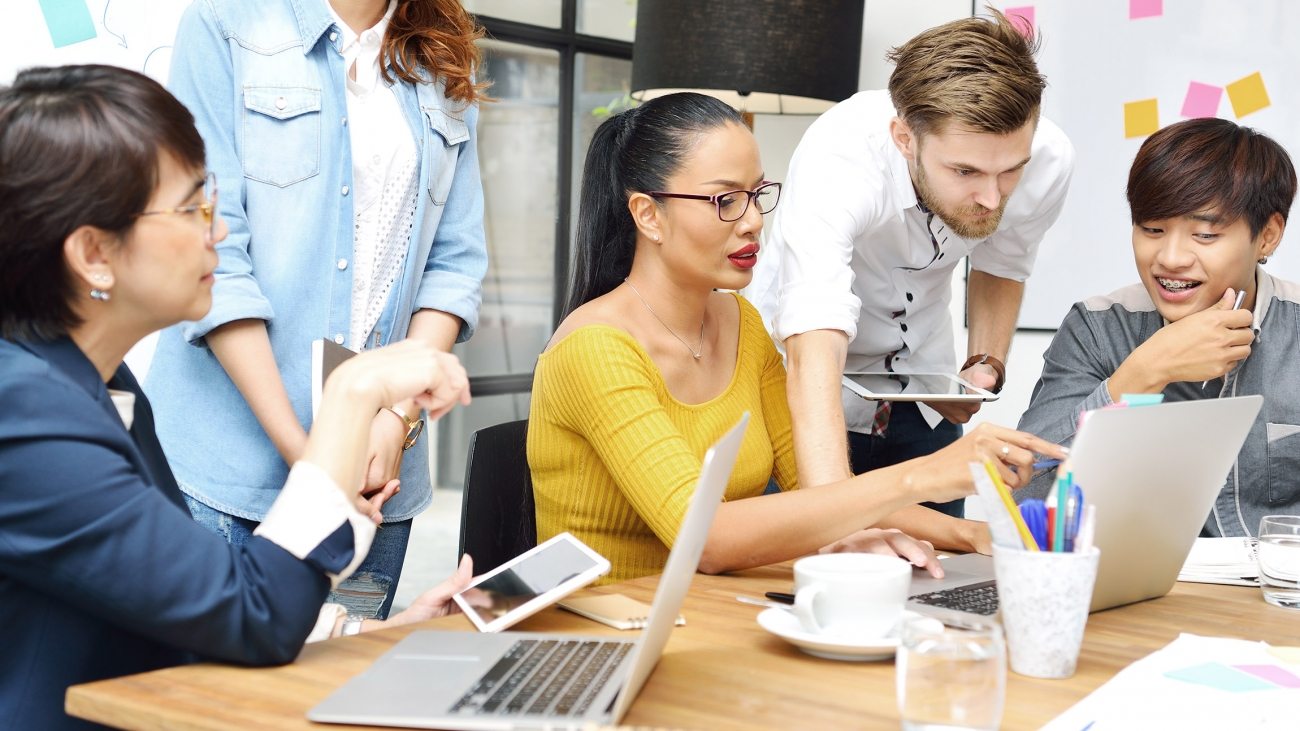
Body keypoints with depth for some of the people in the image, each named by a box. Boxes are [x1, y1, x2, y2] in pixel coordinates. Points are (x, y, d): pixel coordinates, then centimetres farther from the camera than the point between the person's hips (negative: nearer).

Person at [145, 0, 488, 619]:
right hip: (232, 447, -3)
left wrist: (399, 420, -7)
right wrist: (298, 449, -14)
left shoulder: (447, 65, 13)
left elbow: (456, 263, 7)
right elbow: (211, 255, -9)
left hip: (380, 460, 4)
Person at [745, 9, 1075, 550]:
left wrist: (985, 367, -14)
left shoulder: (1049, 160, -21)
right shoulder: (837, 158, -37)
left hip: (921, 389, 4)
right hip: (809, 391, -4)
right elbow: (814, 356, -48)